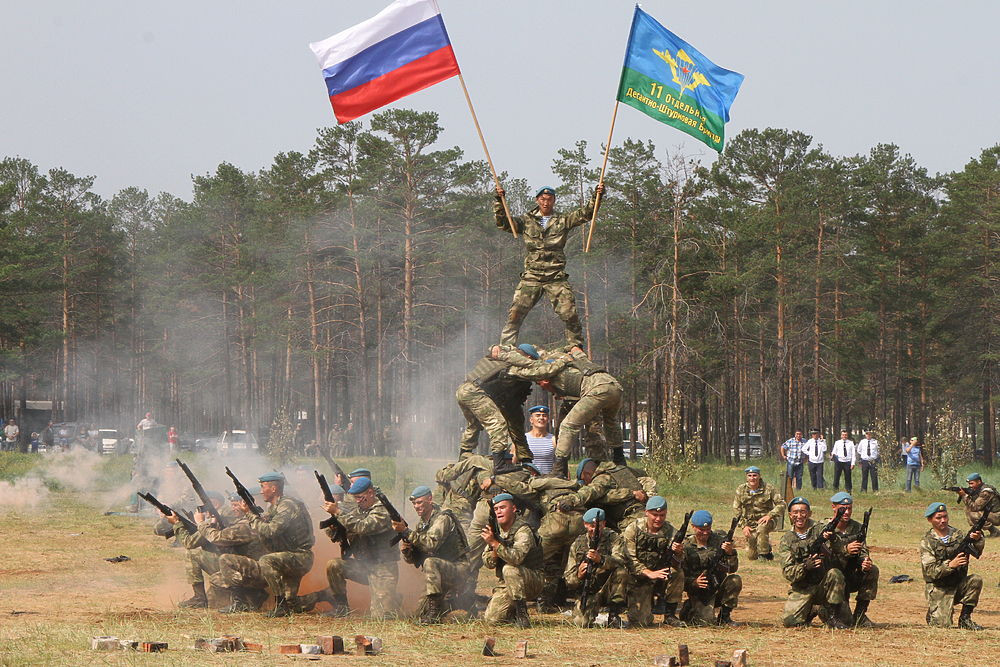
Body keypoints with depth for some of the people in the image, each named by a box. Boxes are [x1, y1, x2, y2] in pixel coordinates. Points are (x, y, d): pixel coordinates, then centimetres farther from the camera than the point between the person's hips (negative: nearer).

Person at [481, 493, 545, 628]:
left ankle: (522, 613, -24)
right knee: (491, 619, -11)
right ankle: (513, 611, 20)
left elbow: (517, 557, -35)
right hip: (505, 585, 6)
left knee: (509, 569, -36)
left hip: (532, 580, -6)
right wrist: (494, 551, -20)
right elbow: (487, 563, 1)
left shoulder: (523, 531, -17)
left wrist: (495, 543, -37)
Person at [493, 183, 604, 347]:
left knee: (570, 315, -5)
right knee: (515, 313, -8)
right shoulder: (526, 221, 10)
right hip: (531, 277, 0)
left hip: (557, 277, 0)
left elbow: (585, 213, 2)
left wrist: (596, 197, -14)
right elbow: (503, 223, 2)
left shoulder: (563, 220, 10)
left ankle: (577, 347, 8)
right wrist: (499, 201, -10)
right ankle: (505, 347, -2)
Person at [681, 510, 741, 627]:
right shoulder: (686, 547, -3)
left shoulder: (719, 540, 2)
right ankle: (689, 610, 13)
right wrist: (694, 582, -25)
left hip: (719, 589, 3)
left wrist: (731, 553, -24)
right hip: (698, 595, -2)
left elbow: (732, 569, -4)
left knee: (735, 580, -27)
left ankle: (724, 616, -6)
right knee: (708, 621, -24)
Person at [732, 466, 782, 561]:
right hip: (750, 523, 3)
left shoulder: (768, 488, -8)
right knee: (751, 556, 1)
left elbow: (781, 504, -8)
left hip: (765, 520, -3)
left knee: (761, 529, -41)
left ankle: (764, 554, -22)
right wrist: (744, 526, -10)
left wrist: (769, 516, -23)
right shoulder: (741, 490, -2)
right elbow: (736, 510, 1)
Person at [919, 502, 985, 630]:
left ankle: (965, 618, -11)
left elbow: (977, 552, -12)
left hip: (959, 584, 3)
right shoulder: (927, 542, -6)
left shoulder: (959, 535, 4)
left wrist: (978, 540, -34)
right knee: (943, 624, -18)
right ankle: (932, 613, 21)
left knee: (976, 580, -27)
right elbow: (930, 571, -15)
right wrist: (950, 565, -31)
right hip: (939, 589, -3)